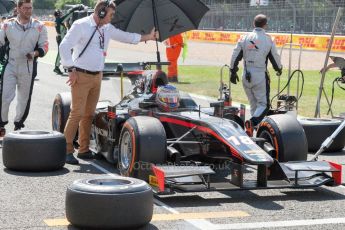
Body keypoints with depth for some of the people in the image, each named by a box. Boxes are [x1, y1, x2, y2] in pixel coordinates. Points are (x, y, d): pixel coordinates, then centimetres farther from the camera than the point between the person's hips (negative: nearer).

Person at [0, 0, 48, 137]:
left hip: (28, 68, 1)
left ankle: (19, 124, 29)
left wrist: (35, 53, -15)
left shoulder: (39, 27, 1)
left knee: (24, 99, 10)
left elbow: (44, 47, 3)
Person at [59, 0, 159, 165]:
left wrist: (148, 37, 28)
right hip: (81, 76, -7)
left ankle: (84, 150, 15)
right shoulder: (81, 25, -10)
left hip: (97, 76, 7)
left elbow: (125, 36, 27)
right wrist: (71, 69, -15)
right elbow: (64, 47, -13)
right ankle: (67, 150, -7)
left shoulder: (108, 28, 12)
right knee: (77, 113, -11)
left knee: (89, 114, 9)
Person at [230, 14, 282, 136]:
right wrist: (279, 69, 24)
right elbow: (275, 58, 4)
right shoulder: (268, 40, -4)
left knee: (253, 104, 17)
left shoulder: (244, 38, 2)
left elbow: (235, 56, 3)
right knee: (263, 104, -1)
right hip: (260, 76, -4)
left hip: (246, 76, 4)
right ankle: (253, 122, -25)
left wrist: (233, 72, 14)